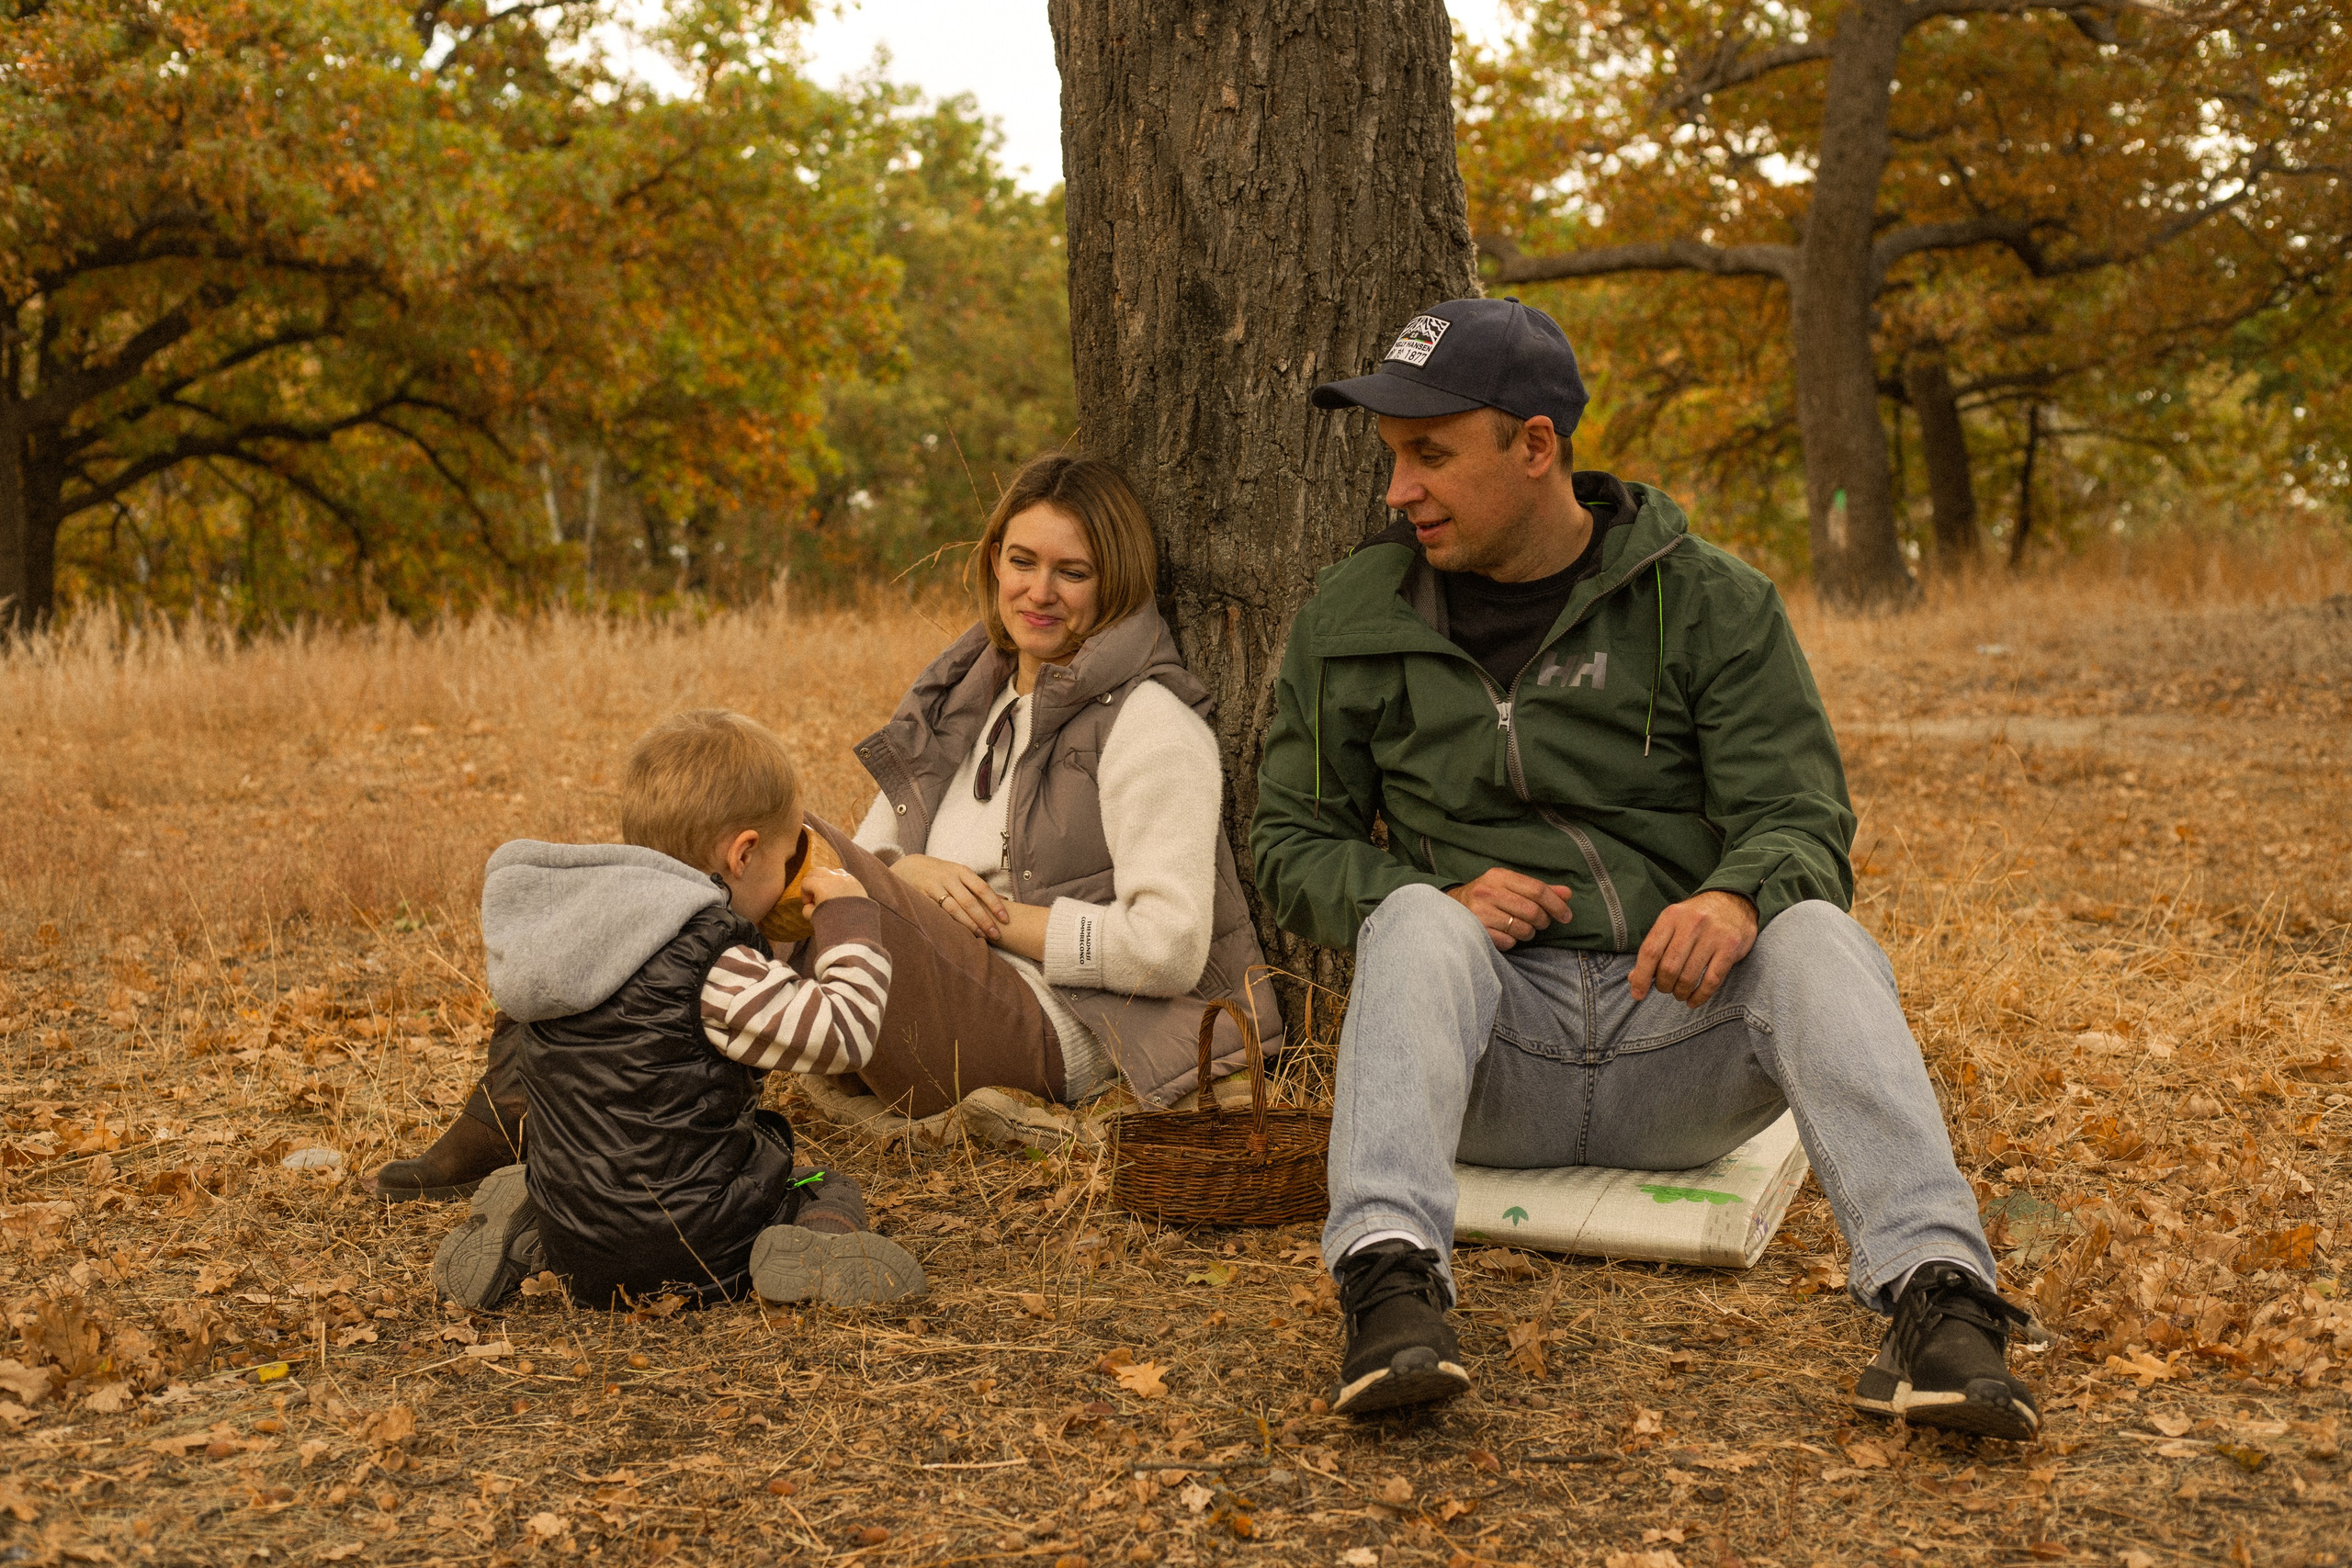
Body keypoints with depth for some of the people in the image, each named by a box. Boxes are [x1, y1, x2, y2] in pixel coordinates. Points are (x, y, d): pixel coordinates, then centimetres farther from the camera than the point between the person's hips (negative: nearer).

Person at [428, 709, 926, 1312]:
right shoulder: (711, 963, -21)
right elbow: (843, 1035, -17)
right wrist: (849, 919, -5)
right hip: (696, 1248, -7)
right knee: (833, 1195, 16)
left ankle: (523, 1234, 10)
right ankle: (806, 1248, -17)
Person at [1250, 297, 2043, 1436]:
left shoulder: (1711, 602, 5)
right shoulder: (1354, 618, 8)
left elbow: (1800, 818, -1)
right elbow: (1293, 842, 12)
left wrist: (1739, 897, -27)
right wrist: (1441, 900, -9)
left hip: (1678, 1031, 0)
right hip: (1488, 1050, 0)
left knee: (1816, 938, -29)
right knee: (1417, 925, -31)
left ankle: (1936, 1290, -43)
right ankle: (1389, 1283, -48)